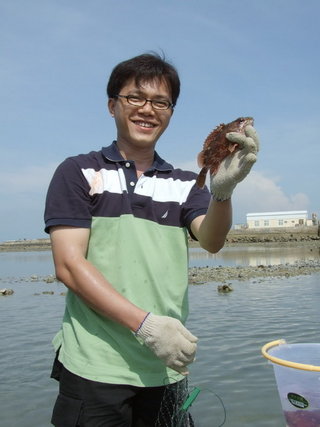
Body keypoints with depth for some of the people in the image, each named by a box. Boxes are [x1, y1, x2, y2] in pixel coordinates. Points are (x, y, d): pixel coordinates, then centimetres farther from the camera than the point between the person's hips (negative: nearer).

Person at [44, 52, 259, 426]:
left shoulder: (184, 184, 10)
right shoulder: (78, 173, 0)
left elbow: (211, 240, -8)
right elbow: (69, 265, -8)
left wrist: (223, 190, -28)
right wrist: (144, 324, -17)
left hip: (167, 367, 3)